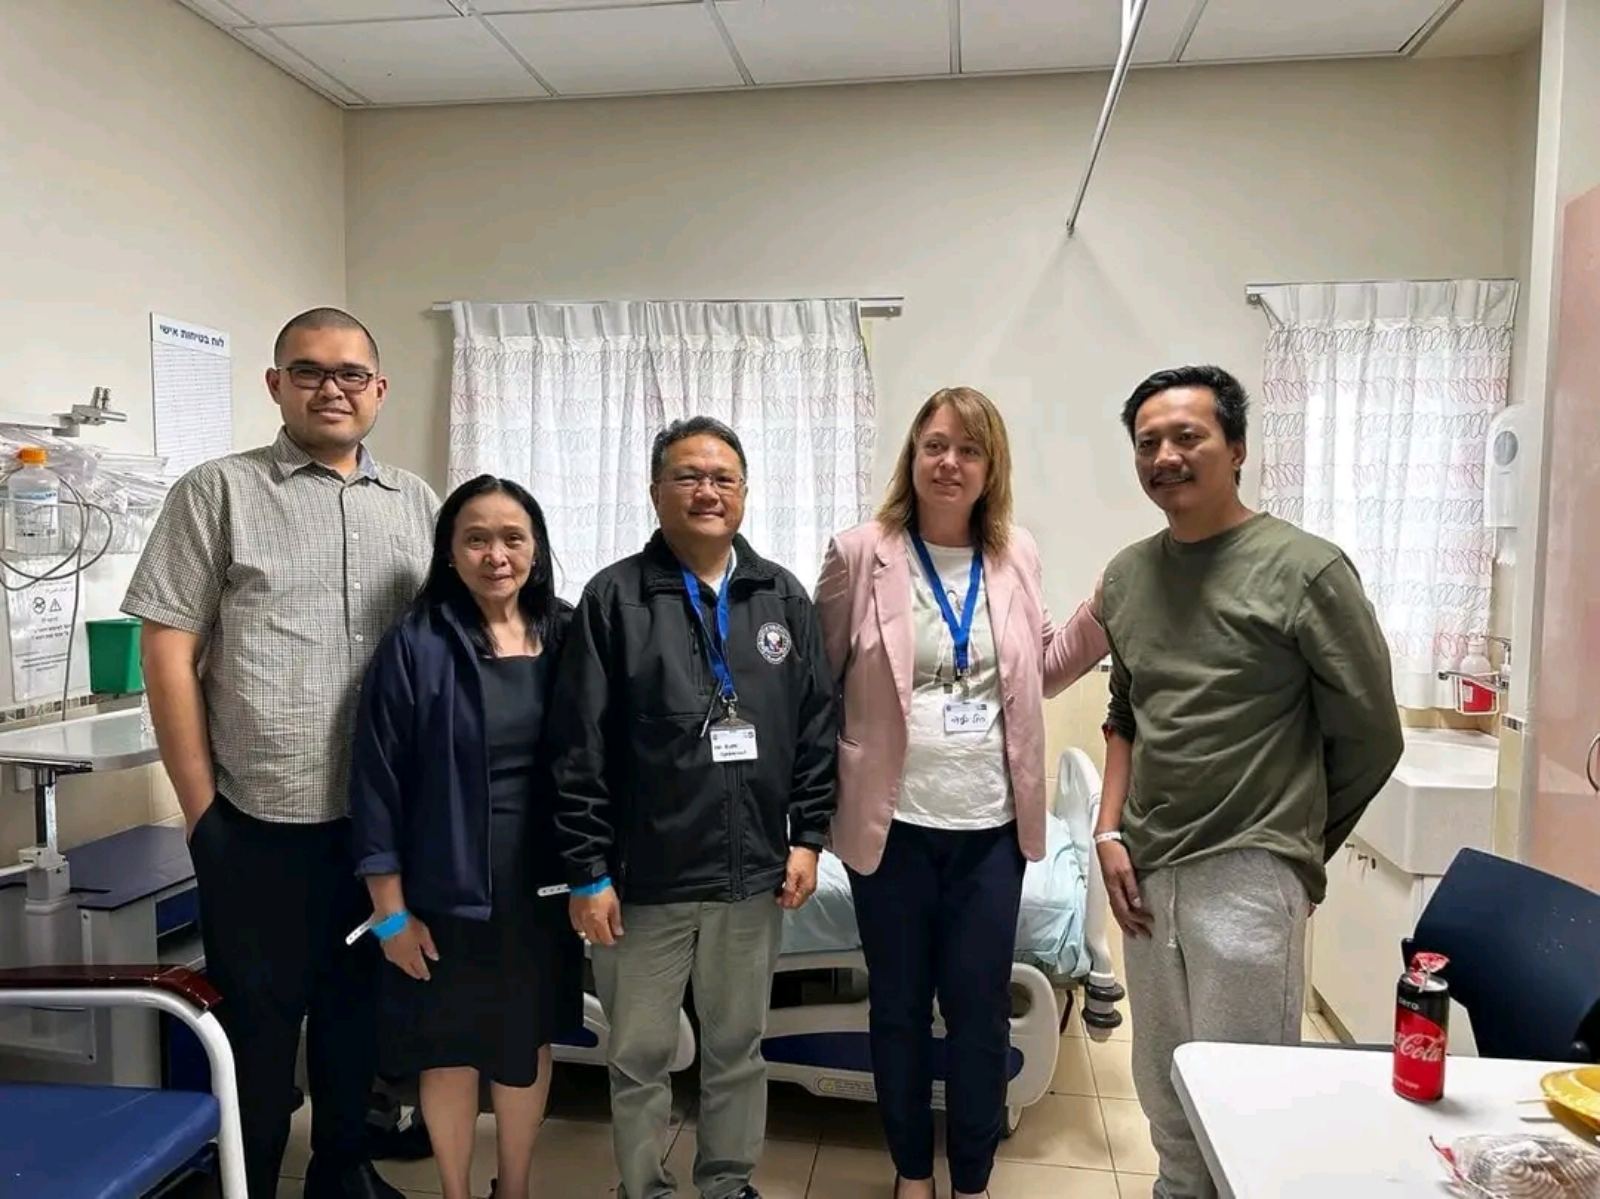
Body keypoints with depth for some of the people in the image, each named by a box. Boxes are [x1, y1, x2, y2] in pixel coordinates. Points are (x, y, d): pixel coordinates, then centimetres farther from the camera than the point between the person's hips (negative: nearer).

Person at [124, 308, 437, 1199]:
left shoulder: (414, 502, 8)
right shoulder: (219, 492, -2)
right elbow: (168, 653, -4)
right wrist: (202, 808, -6)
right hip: (260, 819, -3)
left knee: (357, 1008, 18)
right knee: (258, 1020, 11)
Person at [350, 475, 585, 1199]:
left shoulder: (567, 637, -1)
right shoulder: (415, 646, -12)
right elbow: (378, 782, -9)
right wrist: (390, 910, -8)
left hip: (542, 885, 3)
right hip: (449, 886, -3)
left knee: (530, 1040, 18)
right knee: (451, 1045, 13)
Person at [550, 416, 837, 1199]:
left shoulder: (784, 597, 4)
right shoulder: (614, 597, -5)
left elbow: (817, 724, 6)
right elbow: (580, 747, -7)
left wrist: (807, 835, 2)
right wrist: (587, 871, -9)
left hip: (753, 872, 3)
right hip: (645, 876, -2)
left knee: (738, 1048, 18)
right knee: (638, 1056, 14)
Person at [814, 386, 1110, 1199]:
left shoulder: (1016, 555, 2)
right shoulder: (860, 554, -8)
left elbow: (1039, 672, 12)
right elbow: (817, 677, -1)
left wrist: (1105, 611, -2)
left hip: (990, 823, 3)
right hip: (893, 822, -2)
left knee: (981, 1011, 13)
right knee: (899, 1008, 14)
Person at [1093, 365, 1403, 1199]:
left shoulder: (1305, 570, -10)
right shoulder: (1127, 575, 7)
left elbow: (1370, 738, -4)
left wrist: (1293, 841, 5)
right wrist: (1111, 829, 7)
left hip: (1247, 877, -5)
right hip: (1147, 873, 6)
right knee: (1164, 1099, 19)